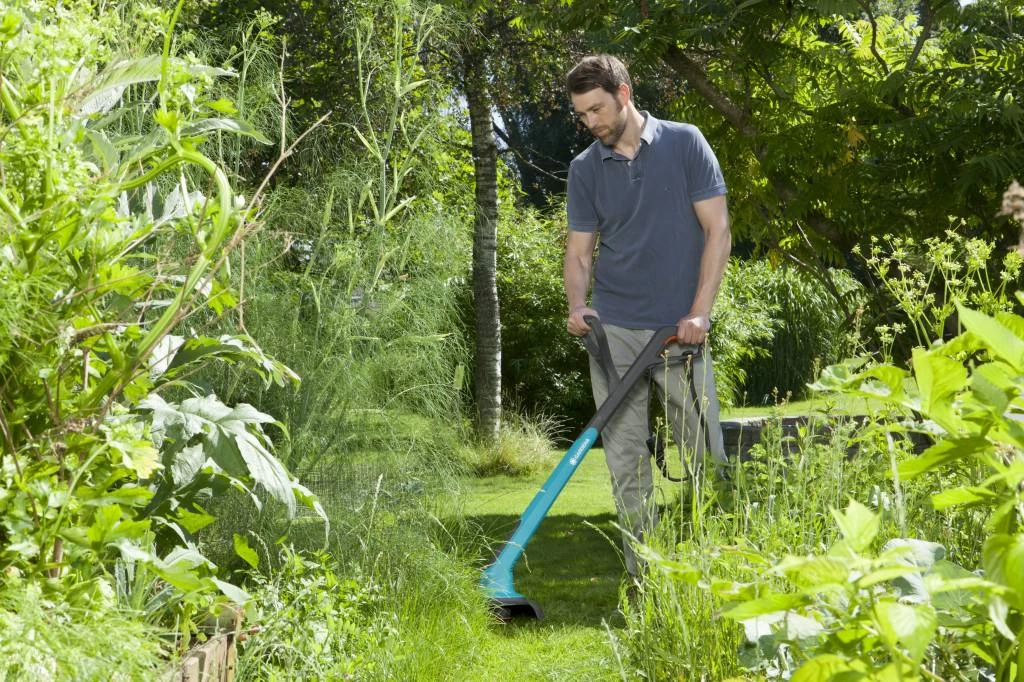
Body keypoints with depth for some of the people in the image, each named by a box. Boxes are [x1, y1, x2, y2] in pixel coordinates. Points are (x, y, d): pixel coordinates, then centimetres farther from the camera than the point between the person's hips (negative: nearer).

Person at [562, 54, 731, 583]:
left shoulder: (684, 144, -1)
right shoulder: (584, 169, 8)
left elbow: (717, 230, -4)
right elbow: (579, 251, 9)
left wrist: (699, 312, -11)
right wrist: (577, 307, -12)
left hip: (679, 331, -2)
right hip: (613, 331, 3)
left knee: (707, 453, -2)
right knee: (625, 459, 0)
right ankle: (644, 575, 5)